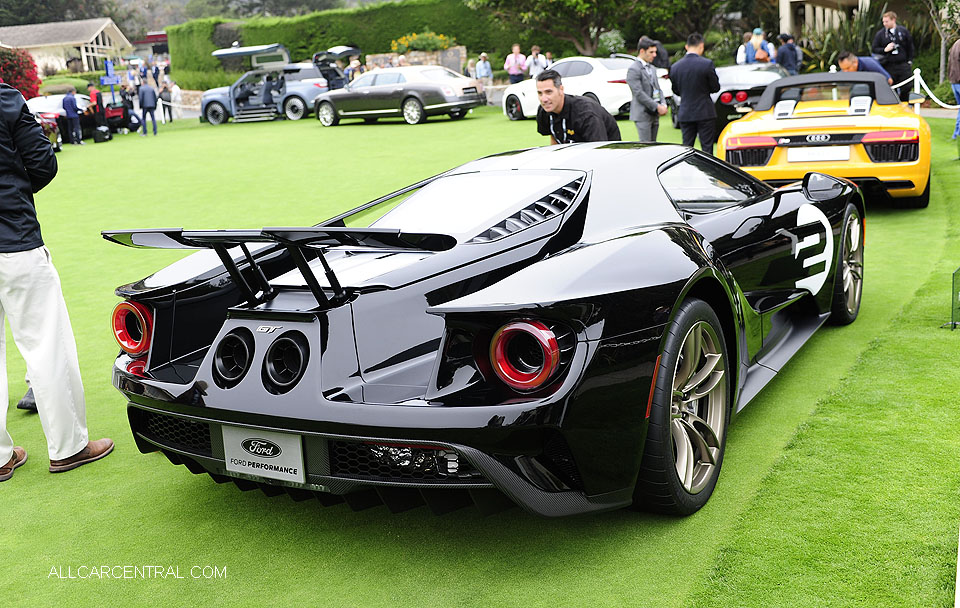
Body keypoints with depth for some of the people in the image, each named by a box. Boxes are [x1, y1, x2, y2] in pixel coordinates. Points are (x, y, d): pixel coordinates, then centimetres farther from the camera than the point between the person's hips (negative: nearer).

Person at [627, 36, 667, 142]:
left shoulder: (652, 68, 17)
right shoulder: (633, 70, -11)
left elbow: (658, 88, 18)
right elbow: (639, 93, -18)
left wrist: (663, 104, -1)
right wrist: (657, 107, -18)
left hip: (655, 114, 8)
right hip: (643, 114, -8)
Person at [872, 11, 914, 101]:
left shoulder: (903, 31, 7)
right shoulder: (880, 34, 4)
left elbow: (910, 47, 13)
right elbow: (873, 49, 6)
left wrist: (910, 61, 6)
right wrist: (884, 50, -11)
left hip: (904, 65, 1)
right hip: (889, 66, -1)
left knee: (906, 89, 0)